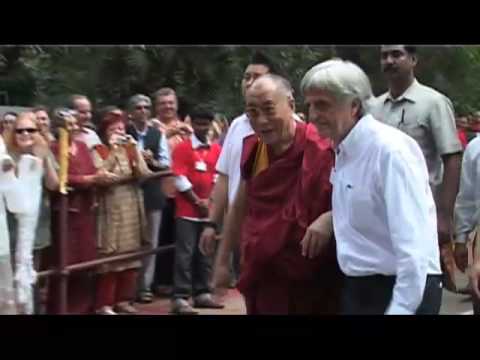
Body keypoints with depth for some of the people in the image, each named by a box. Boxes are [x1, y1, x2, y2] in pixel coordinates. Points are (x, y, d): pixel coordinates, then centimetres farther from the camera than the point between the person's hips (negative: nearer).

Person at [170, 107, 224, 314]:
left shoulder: (217, 150, 10)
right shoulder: (182, 148, -5)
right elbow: (180, 179, -10)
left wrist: (210, 200, -2)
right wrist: (197, 201, -11)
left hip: (209, 210, 5)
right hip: (187, 210, -5)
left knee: (205, 254, 10)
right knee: (185, 254, -7)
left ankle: (202, 294, 18)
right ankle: (180, 298, -7)